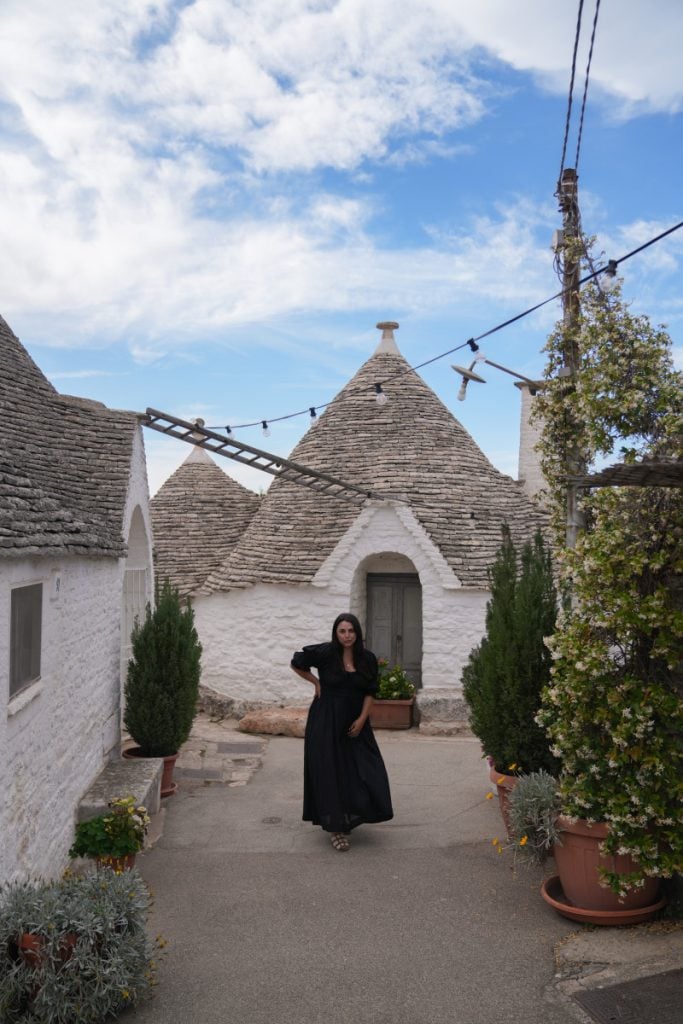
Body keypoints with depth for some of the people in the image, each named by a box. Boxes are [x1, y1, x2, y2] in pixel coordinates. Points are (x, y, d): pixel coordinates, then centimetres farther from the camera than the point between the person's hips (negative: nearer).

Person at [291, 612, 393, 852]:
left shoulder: (367, 659, 0)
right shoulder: (324, 653, -11)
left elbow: (370, 692, 4)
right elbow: (297, 663, 2)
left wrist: (362, 719, -7)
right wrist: (316, 682, 0)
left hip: (355, 722, 4)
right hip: (326, 722, -4)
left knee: (364, 772, 3)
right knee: (330, 773, -2)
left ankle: (349, 819, 25)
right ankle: (335, 827, 8)